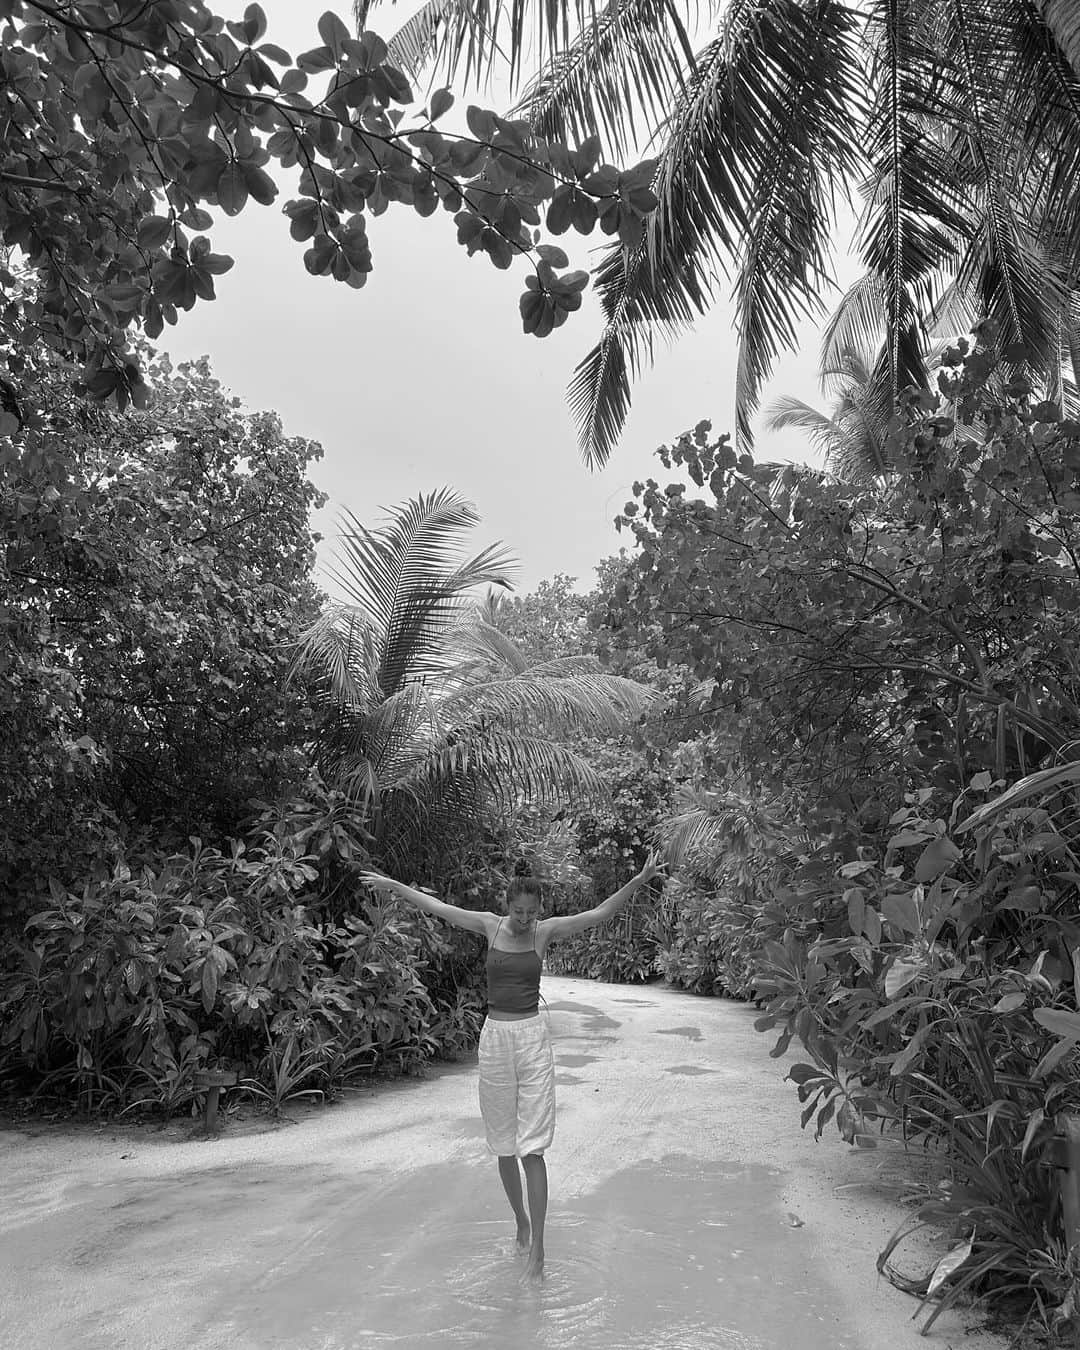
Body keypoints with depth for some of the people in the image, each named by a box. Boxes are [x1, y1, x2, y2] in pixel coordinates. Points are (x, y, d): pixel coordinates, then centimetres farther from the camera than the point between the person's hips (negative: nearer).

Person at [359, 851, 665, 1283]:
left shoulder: (546, 931, -4)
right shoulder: (490, 925, -1)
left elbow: (600, 913, -9)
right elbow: (437, 907, 4)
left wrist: (639, 880, -19)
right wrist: (391, 885, 6)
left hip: (532, 1037, -2)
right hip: (495, 1037, 2)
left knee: (531, 1147, -6)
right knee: (503, 1145, 12)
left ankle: (537, 1248, 1)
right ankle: (521, 1223, 32)